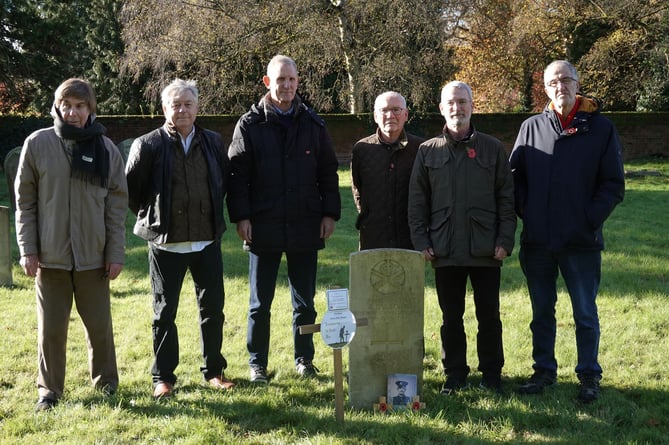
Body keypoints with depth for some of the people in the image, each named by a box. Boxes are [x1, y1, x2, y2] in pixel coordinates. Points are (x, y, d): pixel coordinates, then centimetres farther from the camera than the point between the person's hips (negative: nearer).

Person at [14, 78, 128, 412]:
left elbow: (117, 205, 2)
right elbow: (25, 201, 1)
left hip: (93, 256, 1)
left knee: (100, 325, 10)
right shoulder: (37, 144, -2)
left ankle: (106, 383, 29)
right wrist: (28, 249, -5)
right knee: (51, 327, 5)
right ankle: (49, 390, 20)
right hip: (50, 255, -1)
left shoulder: (106, 149, 1)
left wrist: (116, 253, -2)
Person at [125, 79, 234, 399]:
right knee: (165, 312, 6)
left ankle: (214, 371, 24)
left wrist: (214, 215, 10)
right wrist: (150, 217, 5)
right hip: (166, 243, -3)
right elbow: (130, 190, 1)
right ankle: (163, 377, 17)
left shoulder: (213, 142, 4)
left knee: (213, 308, 9)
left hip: (207, 240, 3)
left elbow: (225, 181, 16)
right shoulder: (148, 145, -7)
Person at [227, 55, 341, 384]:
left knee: (304, 301, 11)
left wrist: (330, 213, 1)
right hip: (263, 228, -2)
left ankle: (304, 359, 24)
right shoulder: (249, 125, -1)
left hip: (305, 227, 2)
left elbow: (328, 172, 8)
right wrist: (241, 216, -10)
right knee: (260, 304, 7)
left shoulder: (313, 124, 6)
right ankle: (257, 363, 18)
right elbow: (237, 174, -3)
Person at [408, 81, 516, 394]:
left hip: (485, 249, -1)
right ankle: (455, 374, 20)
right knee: (451, 316, 9)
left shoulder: (492, 148, 4)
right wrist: (421, 241, -2)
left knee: (489, 315, 7)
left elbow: (506, 199, 3)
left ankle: (491, 374, 19)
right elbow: (417, 201, 5)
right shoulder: (428, 151, 6)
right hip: (445, 249, 1)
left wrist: (505, 240, -5)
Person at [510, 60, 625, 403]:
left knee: (585, 314, 6)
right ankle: (544, 370, 27)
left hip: (581, 242, -2)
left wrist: (590, 219, -10)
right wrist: (526, 213, -2)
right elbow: (515, 176, 9)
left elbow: (613, 184, -1)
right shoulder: (531, 128, 5)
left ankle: (589, 376, 20)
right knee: (541, 312, 13)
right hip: (537, 242, 3)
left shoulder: (601, 128, -1)